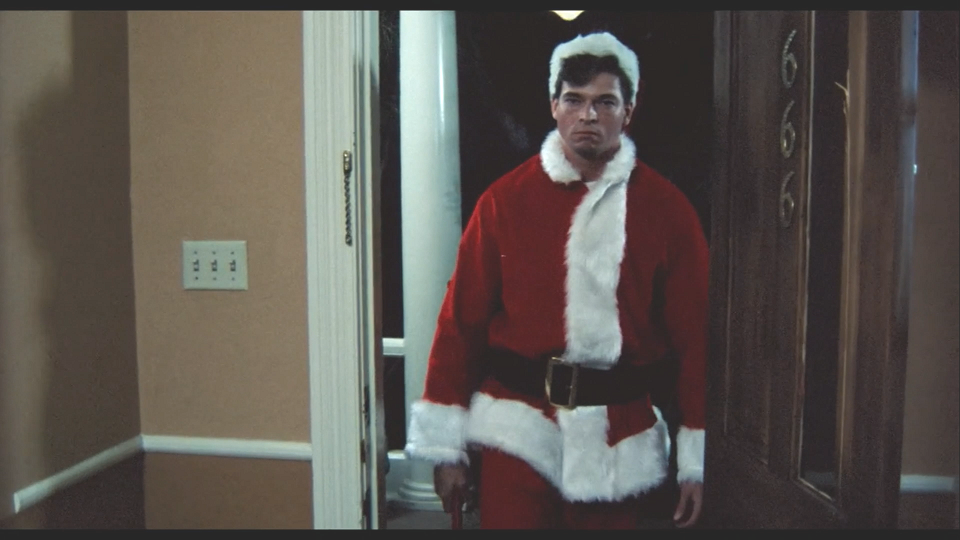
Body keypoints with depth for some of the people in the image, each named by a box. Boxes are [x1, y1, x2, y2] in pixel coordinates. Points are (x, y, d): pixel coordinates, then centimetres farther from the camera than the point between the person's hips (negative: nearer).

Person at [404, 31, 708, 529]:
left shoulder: (667, 207, -2)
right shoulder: (505, 199, -3)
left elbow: (694, 333, -1)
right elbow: (462, 319, -2)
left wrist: (697, 460, -1)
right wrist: (445, 443, -1)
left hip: (620, 435, 1)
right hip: (517, 428, -1)